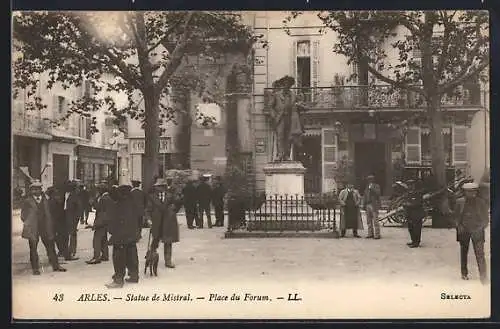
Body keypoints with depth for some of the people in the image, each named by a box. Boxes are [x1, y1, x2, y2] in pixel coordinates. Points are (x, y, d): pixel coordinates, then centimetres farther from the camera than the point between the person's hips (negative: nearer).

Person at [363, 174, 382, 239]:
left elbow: (378, 193, -15)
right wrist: (364, 205, 14)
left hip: (374, 205, -6)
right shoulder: (367, 187, 20)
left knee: (375, 220, -9)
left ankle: (377, 234, -9)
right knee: (369, 220, 7)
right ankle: (370, 234, 12)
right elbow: (365, 196, 21)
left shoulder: (376, 186, 3)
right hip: (368, 205, 6)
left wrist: (372, 188, -16)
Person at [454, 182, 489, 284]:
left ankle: (483, 276, -9)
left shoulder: (481, 203, -2)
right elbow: (456, 216, 8)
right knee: (464, 252, 10)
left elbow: (486, 218, 3)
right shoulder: (459, 202, 0)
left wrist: (481, 227, -11)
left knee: (480, 254, -10)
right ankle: (464, 273, 23)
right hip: (463, 231, 2)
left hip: (477, 231, -2)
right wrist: (459, 226, -7)